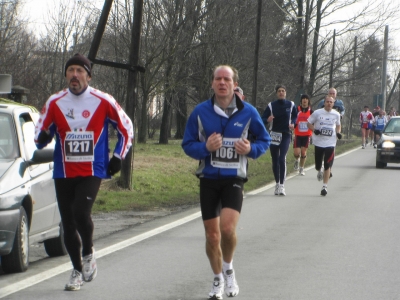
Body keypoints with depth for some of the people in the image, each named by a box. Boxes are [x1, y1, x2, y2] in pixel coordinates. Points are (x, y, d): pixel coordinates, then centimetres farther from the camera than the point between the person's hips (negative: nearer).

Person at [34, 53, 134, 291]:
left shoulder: (103, 101, -4)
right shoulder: (55, 102, 2)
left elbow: (126, 128, 8)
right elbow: (41, 133, 9)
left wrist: (118, 157, 2)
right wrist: (42, 137, -15)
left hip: (92, 171, -3)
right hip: (63, 172, 3)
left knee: (80, 212, -23)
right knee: (68, 223, 5)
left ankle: (88, 253, 5)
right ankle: (78, 270, 23)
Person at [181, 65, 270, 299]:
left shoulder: (248, 112, -3)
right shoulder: (200, 112, -2)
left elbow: (265, 140, 9)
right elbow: (187, 144, 4)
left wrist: (251, 149, -12)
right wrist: (205, 148, -17)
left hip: (234, 180, -2)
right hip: (209, 179, 2)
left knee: (227, 228, -21)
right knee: (212, 235, 6)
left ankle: (228, 269, 8)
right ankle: (218, 280, 28)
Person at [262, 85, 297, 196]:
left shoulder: (291, 105, 4)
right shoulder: (271, 105, 2)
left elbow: (295, 116, 18)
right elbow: (263, 119, 1)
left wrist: (293, 123, -2)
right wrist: (268, 120, -22)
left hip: (286, 135, -2)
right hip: (274, 134, 2)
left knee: (282, 159, -17)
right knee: (275, 160, 7)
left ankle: (282, 186, -18)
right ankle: (277, 184, 23)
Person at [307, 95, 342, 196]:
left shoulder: (336, 114, 4)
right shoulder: (317, 113, -3)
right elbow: (309, 123, 5)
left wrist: (338, 132, 0)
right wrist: (314, 130, -14)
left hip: (330, 143, 0)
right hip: (318, 142, 0)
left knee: (328, 166, -6)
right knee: (318, 166, 6)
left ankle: (325, 186, 1)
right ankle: (320, 170, 44)